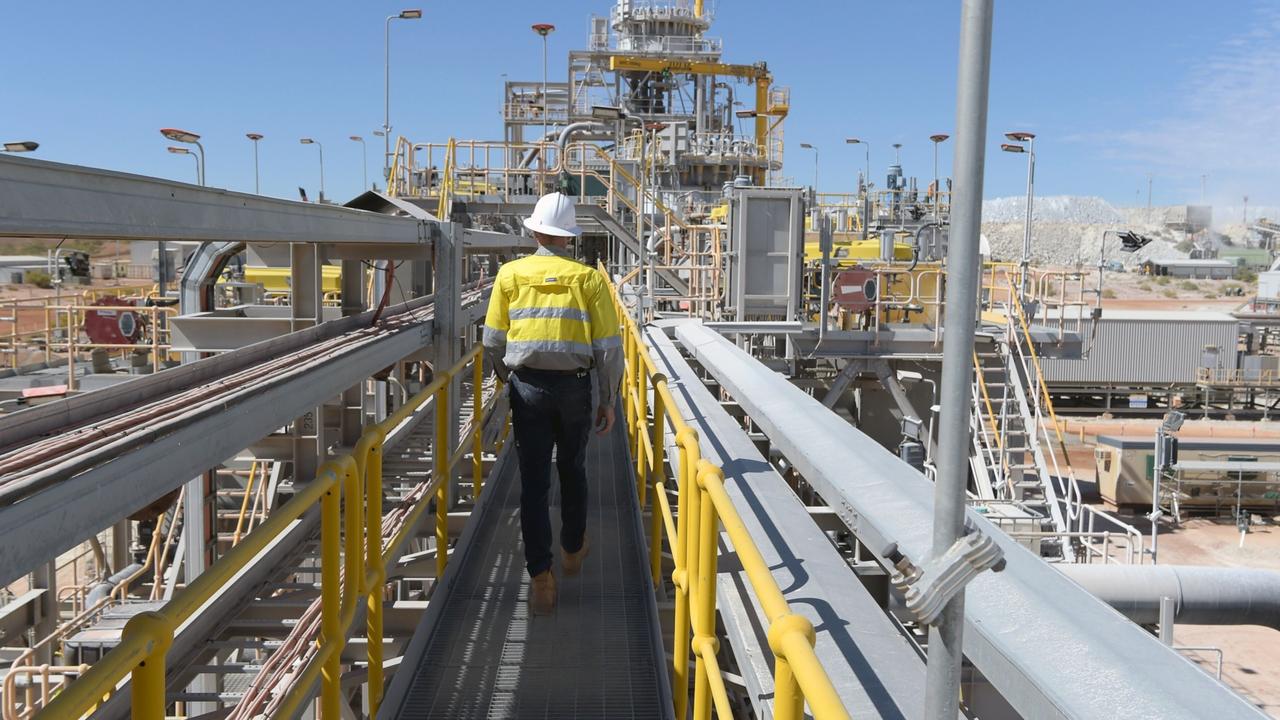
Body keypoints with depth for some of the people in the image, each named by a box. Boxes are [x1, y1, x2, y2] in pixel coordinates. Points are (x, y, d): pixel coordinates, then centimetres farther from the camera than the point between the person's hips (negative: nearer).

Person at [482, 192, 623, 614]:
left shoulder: (511, 274, 0)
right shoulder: (589, 278, -3)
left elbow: (493, 341, 2)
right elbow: (609, 347, -4)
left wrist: (506, 378, 20)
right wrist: (608, 401, 6)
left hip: (527, 385, 0)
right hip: (575, 386, 0)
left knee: (533, 481, 4)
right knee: (572, 471, 20)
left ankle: (541, 580, 2)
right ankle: (573, 551, 39)